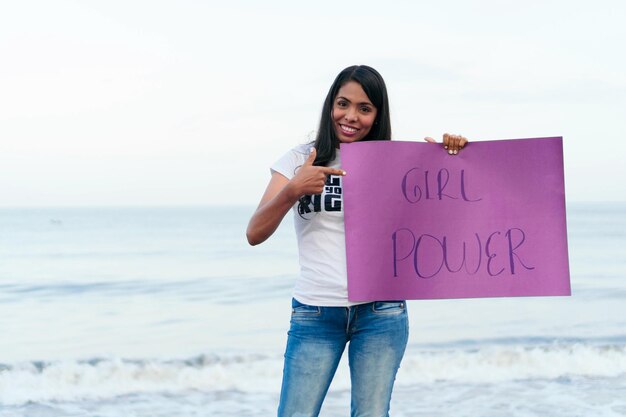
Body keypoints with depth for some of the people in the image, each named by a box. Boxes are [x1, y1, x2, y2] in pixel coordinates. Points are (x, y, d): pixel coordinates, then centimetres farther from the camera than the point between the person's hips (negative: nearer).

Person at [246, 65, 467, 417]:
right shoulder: (301, 160, 5)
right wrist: (292, 191, -19)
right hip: (315, 313, 0)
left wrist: (452, 157, -13)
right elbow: (255, 234, -3)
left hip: (381, 311, 0)